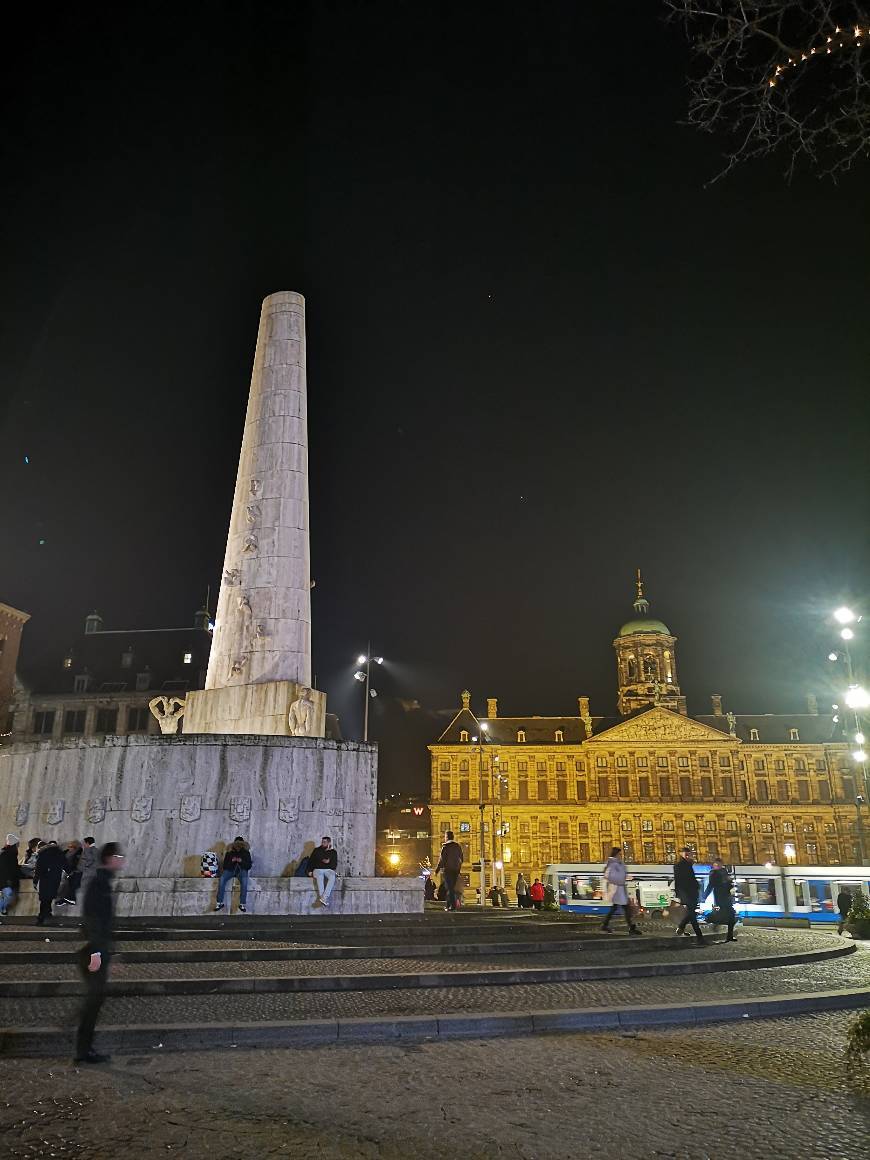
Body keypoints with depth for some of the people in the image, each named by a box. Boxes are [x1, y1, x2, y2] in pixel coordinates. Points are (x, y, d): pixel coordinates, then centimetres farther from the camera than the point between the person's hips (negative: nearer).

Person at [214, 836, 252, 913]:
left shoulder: (246, 852, 6)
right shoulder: (229, 852, 7)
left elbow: (249, 866, 4)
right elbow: (225, 865, 7)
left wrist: (241, 861, -13)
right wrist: (231, 861, -11)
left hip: (241, 870, -1)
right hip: (230, 869, 2)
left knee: (244, 881, -35)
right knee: (222, 879, -30)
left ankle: (242, 904, -30)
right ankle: (220, 903, -23)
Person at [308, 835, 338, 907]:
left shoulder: (333, 852, 18)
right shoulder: (317, 850, 18)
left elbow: (335, 864, 12)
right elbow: (310, 861, 11)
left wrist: (328, 862, -6)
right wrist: (310, 871, -4)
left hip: (329, 870, 1)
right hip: (317, 869, -1)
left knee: (332, 877, -36)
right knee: (319, 876, -39)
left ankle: (324, 898, -44)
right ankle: (323, 899, -43)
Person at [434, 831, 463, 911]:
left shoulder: (445, 846, -9)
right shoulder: (458, 846, 9)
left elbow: (442, 859, -11)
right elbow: (461, 859, 14)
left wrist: (437, 869, -5)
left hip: (447, 869, -6)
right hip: (456, 870, 6)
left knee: (449, 888, -4)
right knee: (452, 887, 14)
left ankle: (453, 905, -11)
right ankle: (448, 905, 18)